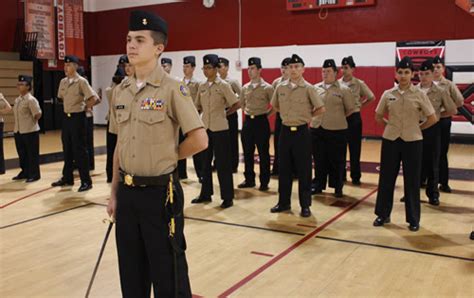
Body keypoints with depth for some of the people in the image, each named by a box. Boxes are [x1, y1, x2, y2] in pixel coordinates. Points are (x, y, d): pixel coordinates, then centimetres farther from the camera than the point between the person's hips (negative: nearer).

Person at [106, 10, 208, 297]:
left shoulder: (173, 89, -12)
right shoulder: (120, 91, 7)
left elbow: (199, 140, -15)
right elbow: (120, 146, 13)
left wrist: (167, 155, -1)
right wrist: (115, 192, 13)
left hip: (159, 192, -6)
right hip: (127, 192, 6)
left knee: (167, 272, 6)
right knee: (131, 270, 18)